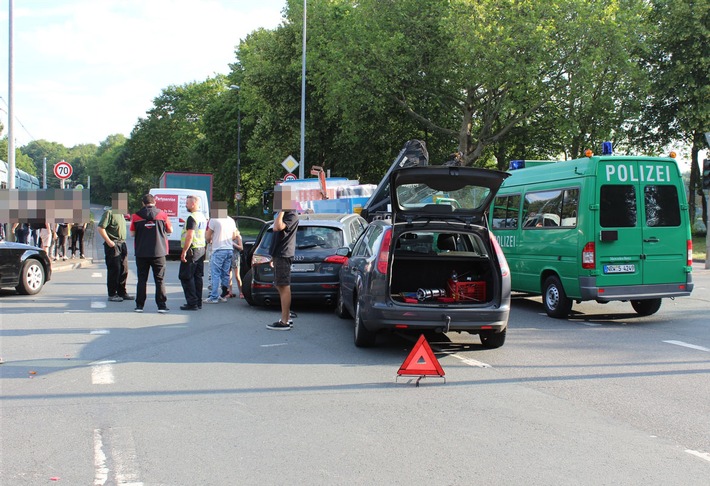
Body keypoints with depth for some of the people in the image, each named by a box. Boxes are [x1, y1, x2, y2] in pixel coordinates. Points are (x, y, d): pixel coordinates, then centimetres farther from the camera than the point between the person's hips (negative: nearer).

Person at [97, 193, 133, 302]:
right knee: (114, 270, -5)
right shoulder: (109, 212, -10)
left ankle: (122, 292, 19)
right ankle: (112, 294, 2)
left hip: (122, 244, 9)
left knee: (124, 269, 10)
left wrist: (122, 242, 17)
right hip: (113, 245, -9)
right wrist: (108, 241, -19)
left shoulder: (121, 213, 18)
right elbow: (100, 228, -17)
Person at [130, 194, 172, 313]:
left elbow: (132, 233, 2)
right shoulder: (162, 214, -3)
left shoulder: (136, 216, -3)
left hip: (141, 253, 0)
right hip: (158, 252, 0)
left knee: (142, 280, 9)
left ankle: (139, 305, 9)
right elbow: (170, 230, 7)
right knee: (159, 280, 5)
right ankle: (162, 306, 2)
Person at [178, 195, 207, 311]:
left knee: (186, 277, -5)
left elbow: (190, 236, -22)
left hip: (192, 250, -9)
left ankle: (192, 303, -8)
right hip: (201, 249, 9)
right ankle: (198, 302, 15)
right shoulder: (202, 217, 15)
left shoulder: (192, 218, -15)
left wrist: (184, 251, -21)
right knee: (197, 277, 13)